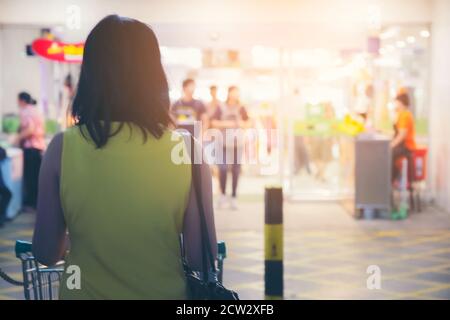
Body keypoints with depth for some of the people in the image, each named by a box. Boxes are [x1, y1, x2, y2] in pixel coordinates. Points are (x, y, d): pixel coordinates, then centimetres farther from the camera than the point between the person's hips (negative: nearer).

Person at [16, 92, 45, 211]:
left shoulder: (25, 112, -9)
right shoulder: (37, 111, 16)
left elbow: (30, 129, -22)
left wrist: (19, 138, -13)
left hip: (30, 147, -8)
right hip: (40, 146, 8)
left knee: (29, 176, -2)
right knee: (37, 176, 12)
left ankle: (30, 203, 2)